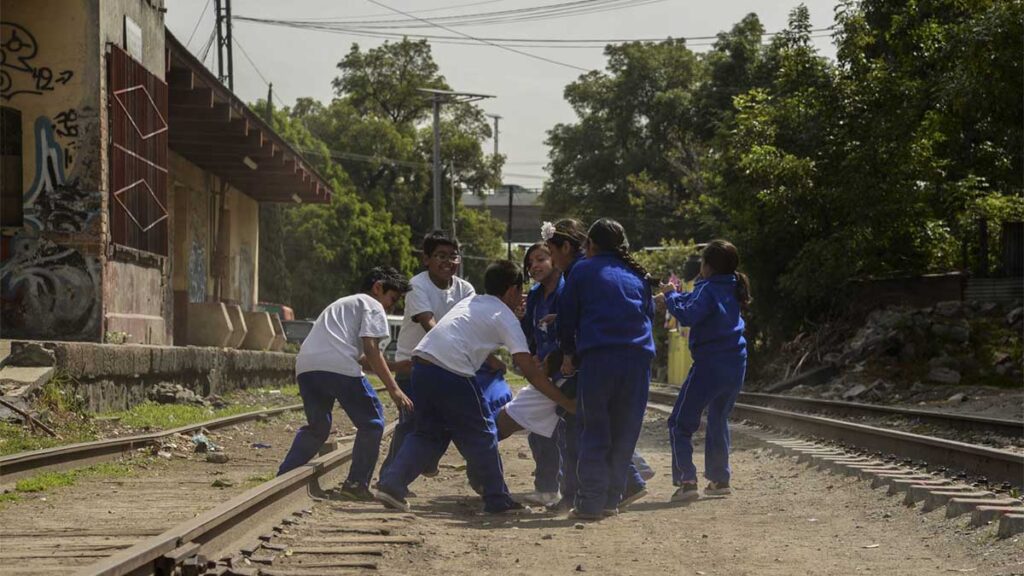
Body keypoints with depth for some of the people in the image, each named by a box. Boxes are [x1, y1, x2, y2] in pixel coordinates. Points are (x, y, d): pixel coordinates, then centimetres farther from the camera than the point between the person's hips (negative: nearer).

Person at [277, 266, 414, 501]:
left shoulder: (342, 304, 37)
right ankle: (357, 483, 2)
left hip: (305, 365, 8)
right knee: (371, 421, 6)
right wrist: (393, 389, -5)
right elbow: (371, 349, -2)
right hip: (338, 365, -8)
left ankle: (282, 479, 15)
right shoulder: (372, 305, 11)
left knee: (317, 426, 22)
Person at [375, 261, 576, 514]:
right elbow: (529, 371, -2)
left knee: (428, 433, 20)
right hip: (452, 373, -7)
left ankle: (391, 484, 8)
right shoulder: (505, 317, 4)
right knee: (481, 435, 8)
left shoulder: (469, 302, 24)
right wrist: (567, 403, -1)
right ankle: (498, 501, 15)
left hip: (421, 364, 7)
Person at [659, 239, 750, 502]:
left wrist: (671, 296, -11)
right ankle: (720, 480, 28)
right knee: (718, 421, 24)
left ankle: (686, 481, -15)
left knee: (680, 424, -3)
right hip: (735, 367, 8)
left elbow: (688, 315, -26)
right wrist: (676, 296, 21)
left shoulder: (708, 290, -13)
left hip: (710, 366, -8)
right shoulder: (732, 290, 12)